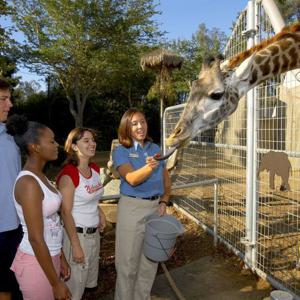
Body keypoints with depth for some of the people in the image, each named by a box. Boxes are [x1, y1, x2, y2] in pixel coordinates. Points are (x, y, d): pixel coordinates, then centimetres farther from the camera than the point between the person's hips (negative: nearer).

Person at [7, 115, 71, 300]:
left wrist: (61, 258, 14)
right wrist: (56, 283, -17)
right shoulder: (28, 183, -23)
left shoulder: (40, 176, 4)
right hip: (36, 262, -8)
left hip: (50, 256, 8)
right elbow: (35, 238, -23)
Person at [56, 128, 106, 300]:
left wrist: (100, 213, 3)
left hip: (94, 232, 7)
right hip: (77, 233, -7)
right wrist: (76, 245, -18)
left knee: (90, 280, 23)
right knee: (75, 284, 11)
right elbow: (66, 213, -20)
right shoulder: (68, 174, -21)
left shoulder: (95, 169, 2)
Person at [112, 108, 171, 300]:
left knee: (150, 260, 16)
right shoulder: (121, 151, -6)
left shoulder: (155, 149, 7)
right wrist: (149, 167, -40)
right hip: (132, 208, -4)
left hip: (156, 207, 5)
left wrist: (164, 202, -2)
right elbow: (132, 179, -22)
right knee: (128, 262, 4)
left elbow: (166, 180, 13)